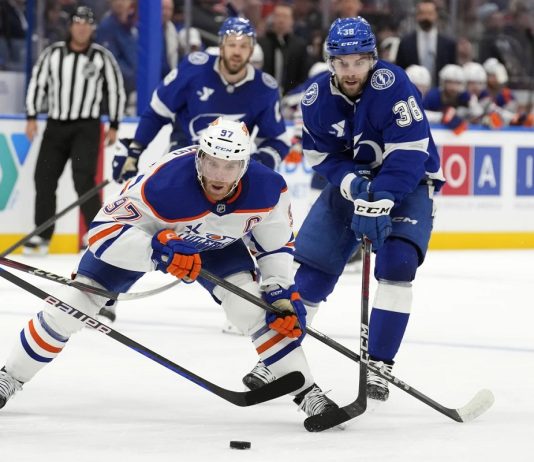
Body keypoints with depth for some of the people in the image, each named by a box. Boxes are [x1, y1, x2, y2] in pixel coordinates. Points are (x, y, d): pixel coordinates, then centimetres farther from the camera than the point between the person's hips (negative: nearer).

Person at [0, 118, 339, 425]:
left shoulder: (267, 189, -30)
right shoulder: (162, 184, -44)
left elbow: (277, 243, -10)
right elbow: (103, 230, -39)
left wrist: (283, 293, -20)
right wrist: (156, 250, -52)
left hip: (218, 245, 2)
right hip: (138, 233, -2)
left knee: (255, 307, -19)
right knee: (76, 303, -8)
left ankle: (308, 393, -8)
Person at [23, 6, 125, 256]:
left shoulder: (102, 57, -3)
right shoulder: (53, 53, 2)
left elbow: (116, 90, 4)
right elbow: (37, 83, 7)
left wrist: (114, 126, 3)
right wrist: (31, 117, 1)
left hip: (86, 127, -3)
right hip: (56, 125, 3)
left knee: (83, 179, -16)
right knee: (44, 178, 3)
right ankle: (42, 235, 12)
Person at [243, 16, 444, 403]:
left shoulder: (392, 85, -27)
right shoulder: (317, 98, -11)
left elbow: (409, 154, -29)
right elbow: (321, 155, -3)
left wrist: (378, 202, -35)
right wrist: (352, 183, -22)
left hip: (409, 183, -4)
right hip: (350, 180, 4)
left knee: (397, 262, -24)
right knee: (312, 260, 0)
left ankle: (379, 365, -15)